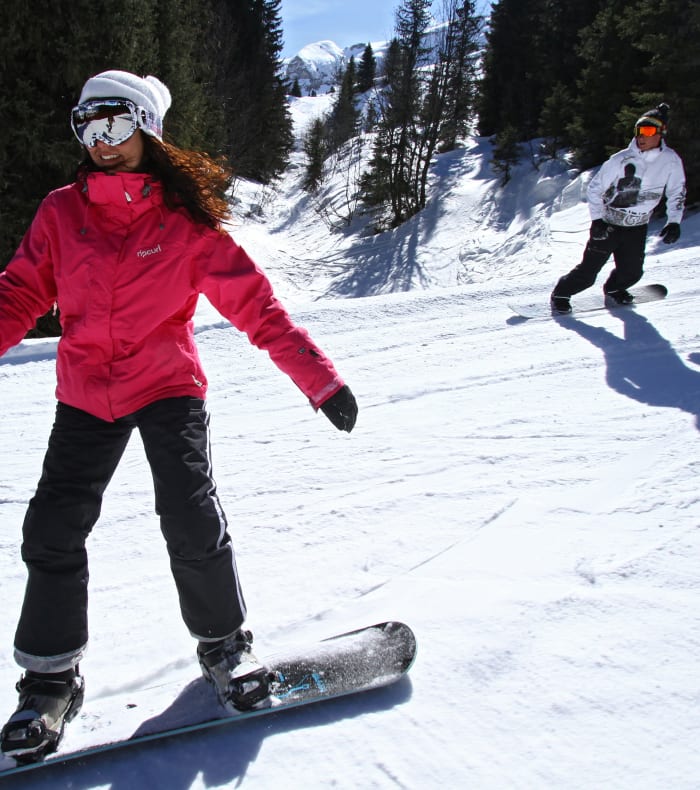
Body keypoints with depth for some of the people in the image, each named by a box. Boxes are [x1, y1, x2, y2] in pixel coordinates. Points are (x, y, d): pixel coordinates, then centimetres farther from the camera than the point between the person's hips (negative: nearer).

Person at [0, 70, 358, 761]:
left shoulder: (185, 221, -8)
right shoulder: (61, 212, 1)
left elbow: (252, 301, -9)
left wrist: (318, 377, -14)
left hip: (168, 386, -3)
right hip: (86, 393, 3)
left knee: (191, 520, -14)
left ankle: (222, 644, 13)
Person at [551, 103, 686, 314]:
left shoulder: (671, 160, -8)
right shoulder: (622, 160, -17)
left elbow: (677, 192, 6)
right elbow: (594, 188, -9)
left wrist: (674, 222, -5)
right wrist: (596, 220, -17)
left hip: (637, 227, 3)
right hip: (608, 224, -3)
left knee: (631, 272, 3)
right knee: (588, 270, -5)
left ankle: (613, 289, 36)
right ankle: (560, 294, 17)